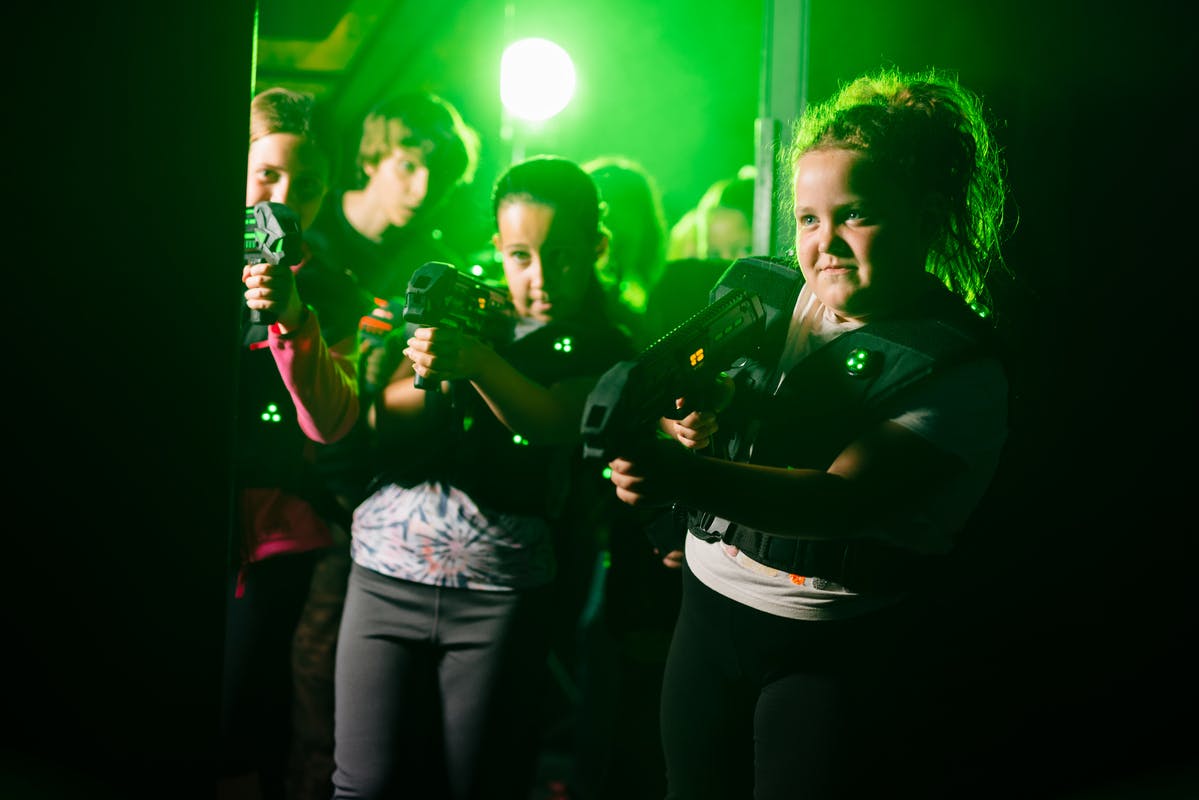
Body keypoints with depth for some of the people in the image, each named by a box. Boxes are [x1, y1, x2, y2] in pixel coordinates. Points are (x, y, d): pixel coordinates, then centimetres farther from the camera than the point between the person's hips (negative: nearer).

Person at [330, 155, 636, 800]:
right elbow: (379, 425, 5)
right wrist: (432, 377, -16)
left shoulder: (602, 351, 6)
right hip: (387, 573, 2)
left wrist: (480, 363, -31)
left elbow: (553, 422, -14)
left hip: (501, 594, -2)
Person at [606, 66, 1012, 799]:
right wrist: (687, 424, -15)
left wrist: (683, 478, -41)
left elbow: (844, 498, -27)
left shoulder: (959, 364, -14)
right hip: (709, 610, 5)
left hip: (840, 653, -5)